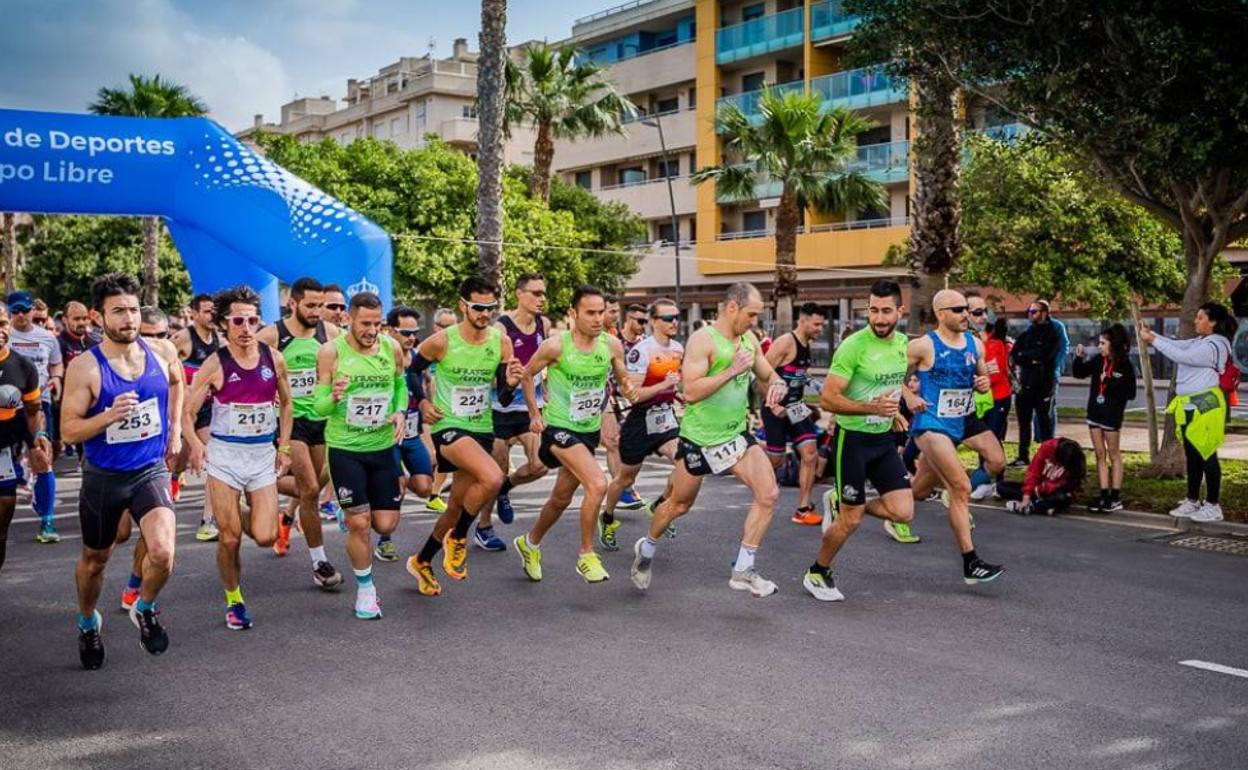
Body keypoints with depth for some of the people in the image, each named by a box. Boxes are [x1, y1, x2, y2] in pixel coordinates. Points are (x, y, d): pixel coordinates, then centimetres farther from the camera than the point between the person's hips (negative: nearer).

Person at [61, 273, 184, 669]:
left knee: (162, 552, -21)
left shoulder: (162, 351, -6)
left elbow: (176, 381, 18)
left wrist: (175, 428, 13)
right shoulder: (85, 367, -17)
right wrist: (110, 415, -31)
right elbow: (69, 431, -15)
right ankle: (87, 623, 48)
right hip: (103, 476, -1)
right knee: (94, 559, 19)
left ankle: (145, 609, 11)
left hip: (151, 470, 1)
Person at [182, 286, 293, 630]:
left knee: (265, 537, -6)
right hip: (224, 454, -2)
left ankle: (249, 514, 29)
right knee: (229, 538, 0)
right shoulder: (215, 364, -9)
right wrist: (195, 444, -26)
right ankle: (234, 601, 22)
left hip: (263, 454, 2)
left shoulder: (274, 359, 0)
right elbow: (187, 411, -8)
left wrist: (284, 446, 9)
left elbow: (286, 403, 15)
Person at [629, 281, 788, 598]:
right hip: (699, 437, -6)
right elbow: (690, 391, -25)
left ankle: (743, 570, -2)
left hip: (736, 434, 6)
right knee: (679, 505, 11)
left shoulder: (749, 340, 5)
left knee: (768, 494, -11)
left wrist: (777, 385, -6)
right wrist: (732, 370, -26)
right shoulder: (702, 339, -17)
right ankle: (647, 549, 40)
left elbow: (769, 375, 17)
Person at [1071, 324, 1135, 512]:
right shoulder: (1098, 360, 1)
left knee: (1113, 455, 4)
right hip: (1095, 413, 6)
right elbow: (1079, 373, 13)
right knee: (1100, 455, 9)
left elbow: (1130, 393, -15)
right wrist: (1079, 358, -3)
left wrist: (1110, 382, -21)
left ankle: (1115, 497, 10)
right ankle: (1104, 495, 14)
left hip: (1111, 415, -6)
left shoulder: (1124, 366, -13)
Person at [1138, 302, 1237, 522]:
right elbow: (1178, 345, 12)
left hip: (1204, 406, -10)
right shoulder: (1200, 342, 15)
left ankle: (1213, 505, 1)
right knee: (1192, 455, 14)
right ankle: (1192, 501, 22)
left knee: (1206, 455, -5)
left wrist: (1153, 340, -22)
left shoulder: (1214, 346, -17)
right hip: (1191, 405, 10)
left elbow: (1181, 355, -24)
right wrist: (1152, 335, 0)